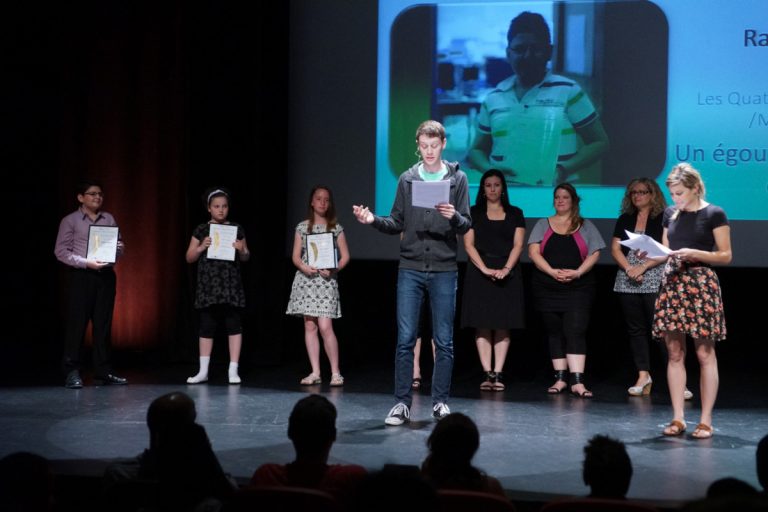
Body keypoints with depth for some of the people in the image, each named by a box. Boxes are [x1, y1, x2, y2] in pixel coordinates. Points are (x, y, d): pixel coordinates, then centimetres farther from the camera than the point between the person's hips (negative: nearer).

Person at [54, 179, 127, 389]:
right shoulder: (70, 221, 0)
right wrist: (86, 262, -16)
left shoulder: (109, 219, 13)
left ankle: (103, 371, 12)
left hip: (106, 275, 4)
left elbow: (120, 247, 17)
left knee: (103, 324, 6)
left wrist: (119, 248, -8)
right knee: (77, 323, -4)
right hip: (82, 276, -4)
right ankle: (71, 372, 1)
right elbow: (61, 251, -5)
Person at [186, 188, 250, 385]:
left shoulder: (236, 229, 6)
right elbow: (189, 258, 6)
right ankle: (203, 371, 13)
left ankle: (233, 370, 4)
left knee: (233, 324, -2)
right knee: (207, 325, 5)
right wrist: (201, 247, -12)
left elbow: (246, 257, 11)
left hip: (231, 283, 0)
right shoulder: (201, 230, 5)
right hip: (208, 284, 0)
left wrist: (241, 250, -11)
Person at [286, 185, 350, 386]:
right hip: (305, 280, 2)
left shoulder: (336, 228, 5)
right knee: (310, 326, 2)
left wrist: (334, 269, -13)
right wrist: (304, 267, -13)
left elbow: (345, 256, 4)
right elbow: (295, 256, 7)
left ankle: (335, 372, -5)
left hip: (326, 281, -2)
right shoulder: (302, 227, 9)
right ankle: (315, 372, 7)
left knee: (325, 326, -12)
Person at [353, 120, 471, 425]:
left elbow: (466, 226, 0)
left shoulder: (457, 179, 4)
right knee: (405, 339, -2)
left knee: (444, 341, 4)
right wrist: (374, 220, -8)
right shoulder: (407, 179, 8)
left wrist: (454, 217, -21)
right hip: (410, 270, 1)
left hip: (444, 271, -1)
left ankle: (440, 402, 14)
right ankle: (402, 403, 3)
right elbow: (397, 224, 10)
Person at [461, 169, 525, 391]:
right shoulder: (473, 213, 9)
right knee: (482, 325, -6)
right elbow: (468, 245, 1)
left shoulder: (515, 214, 11)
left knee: (503, 326, -3)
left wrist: (505, 269, -13)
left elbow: (518, 245, 3)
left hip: (507, 275, 1)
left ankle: (498, 374, -3)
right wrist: (485, 269, -12)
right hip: (479, 273, 0)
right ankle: (487, 373, -6)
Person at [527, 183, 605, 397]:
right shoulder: (543, 225, 12)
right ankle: (560, 378, 9)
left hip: (578, 287, -2)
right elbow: (533, 252, 2)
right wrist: (552, 272, -12)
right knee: (554, 333, 4)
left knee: (575, 331, -12)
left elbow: (595, 253, 3)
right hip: (547, 288, 2)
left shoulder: (585, 226, 11)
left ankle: (577, 381, -19)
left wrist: (578, 272, -13)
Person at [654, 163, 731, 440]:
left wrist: (695, 253, -17)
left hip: (701, 285, -5)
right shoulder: (670, 213, 13)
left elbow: (725, 255, -3)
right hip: (672, 284, 5)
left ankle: (706, 420, 2)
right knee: (674, 353, 3)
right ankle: (678, 418, 8)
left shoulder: (714, 214, -2)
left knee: (705, 354, -2)